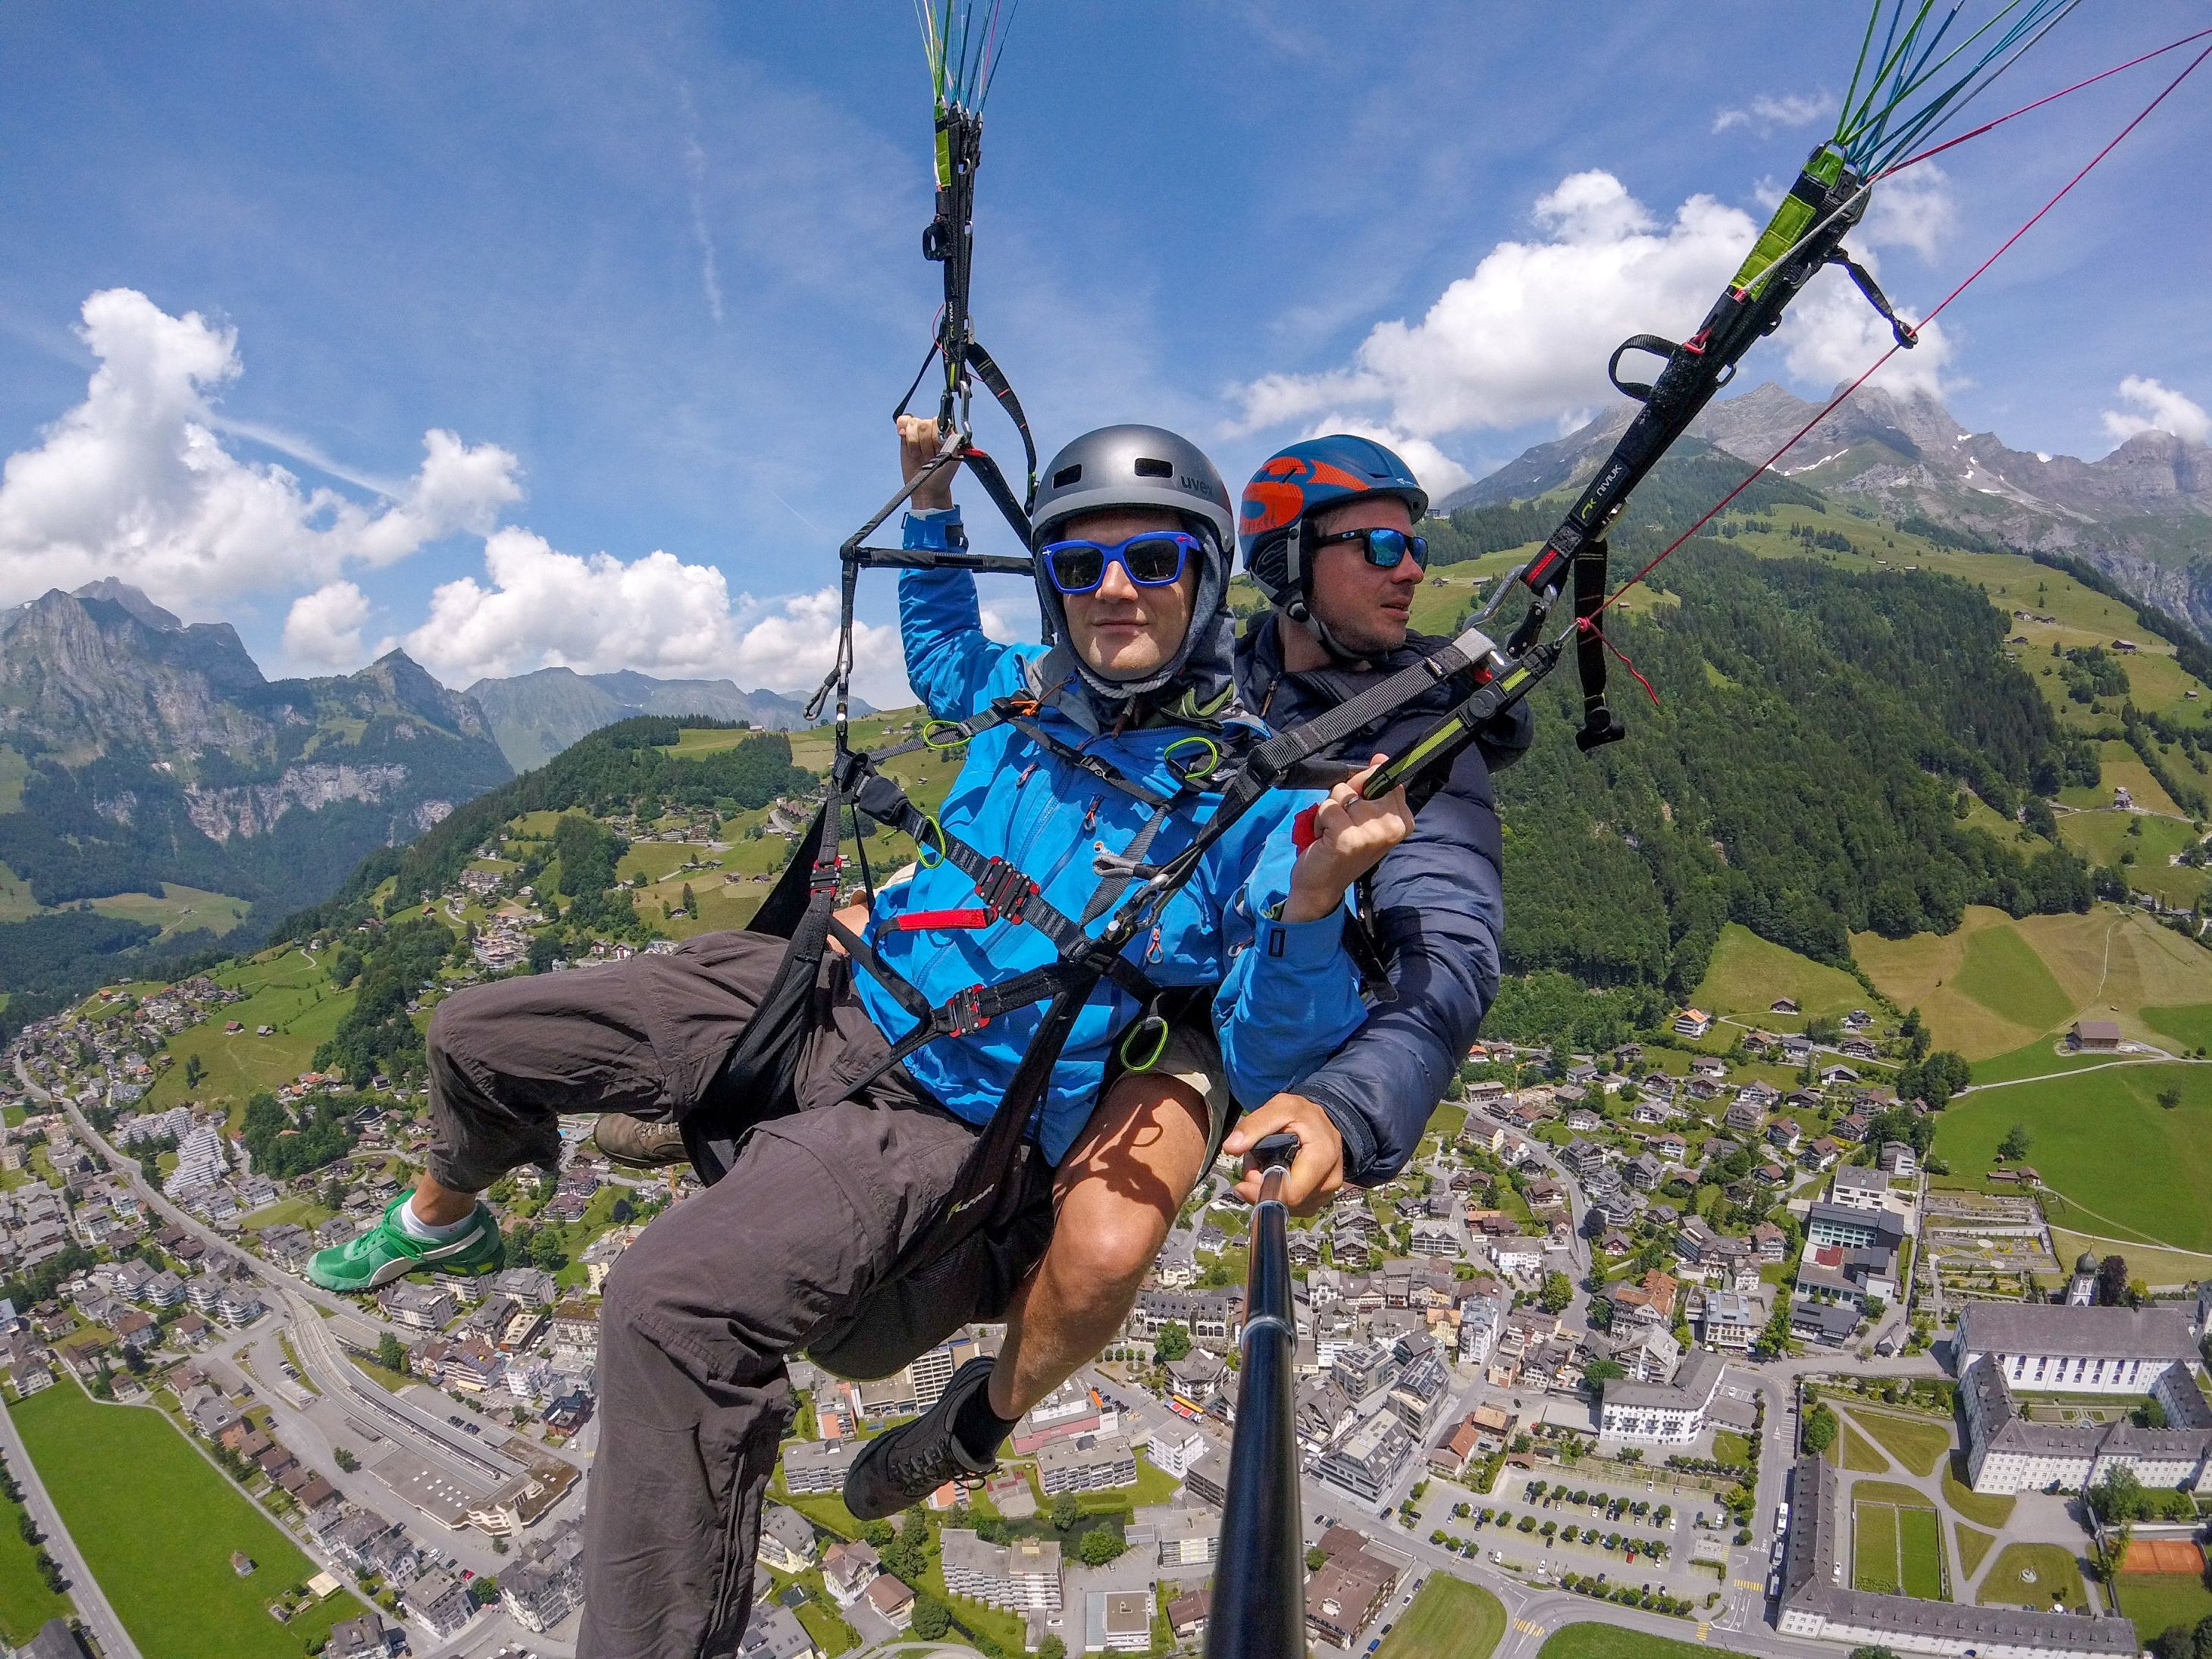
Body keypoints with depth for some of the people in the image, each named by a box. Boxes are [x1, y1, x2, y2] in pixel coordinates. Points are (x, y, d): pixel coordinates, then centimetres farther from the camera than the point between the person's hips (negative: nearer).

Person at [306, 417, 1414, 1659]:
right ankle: (443, 1220, 47)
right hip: (836, 1002, 7)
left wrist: (1313, 896, -36)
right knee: (476, 1037, 12)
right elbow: (941, 651, 30)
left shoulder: (1261, 799, -13)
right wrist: (932, 502, 20)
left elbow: (1269, 1068, -18)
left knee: (674, 1302, -35)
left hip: (947, 1124, -7)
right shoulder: (1037, 695, 5)